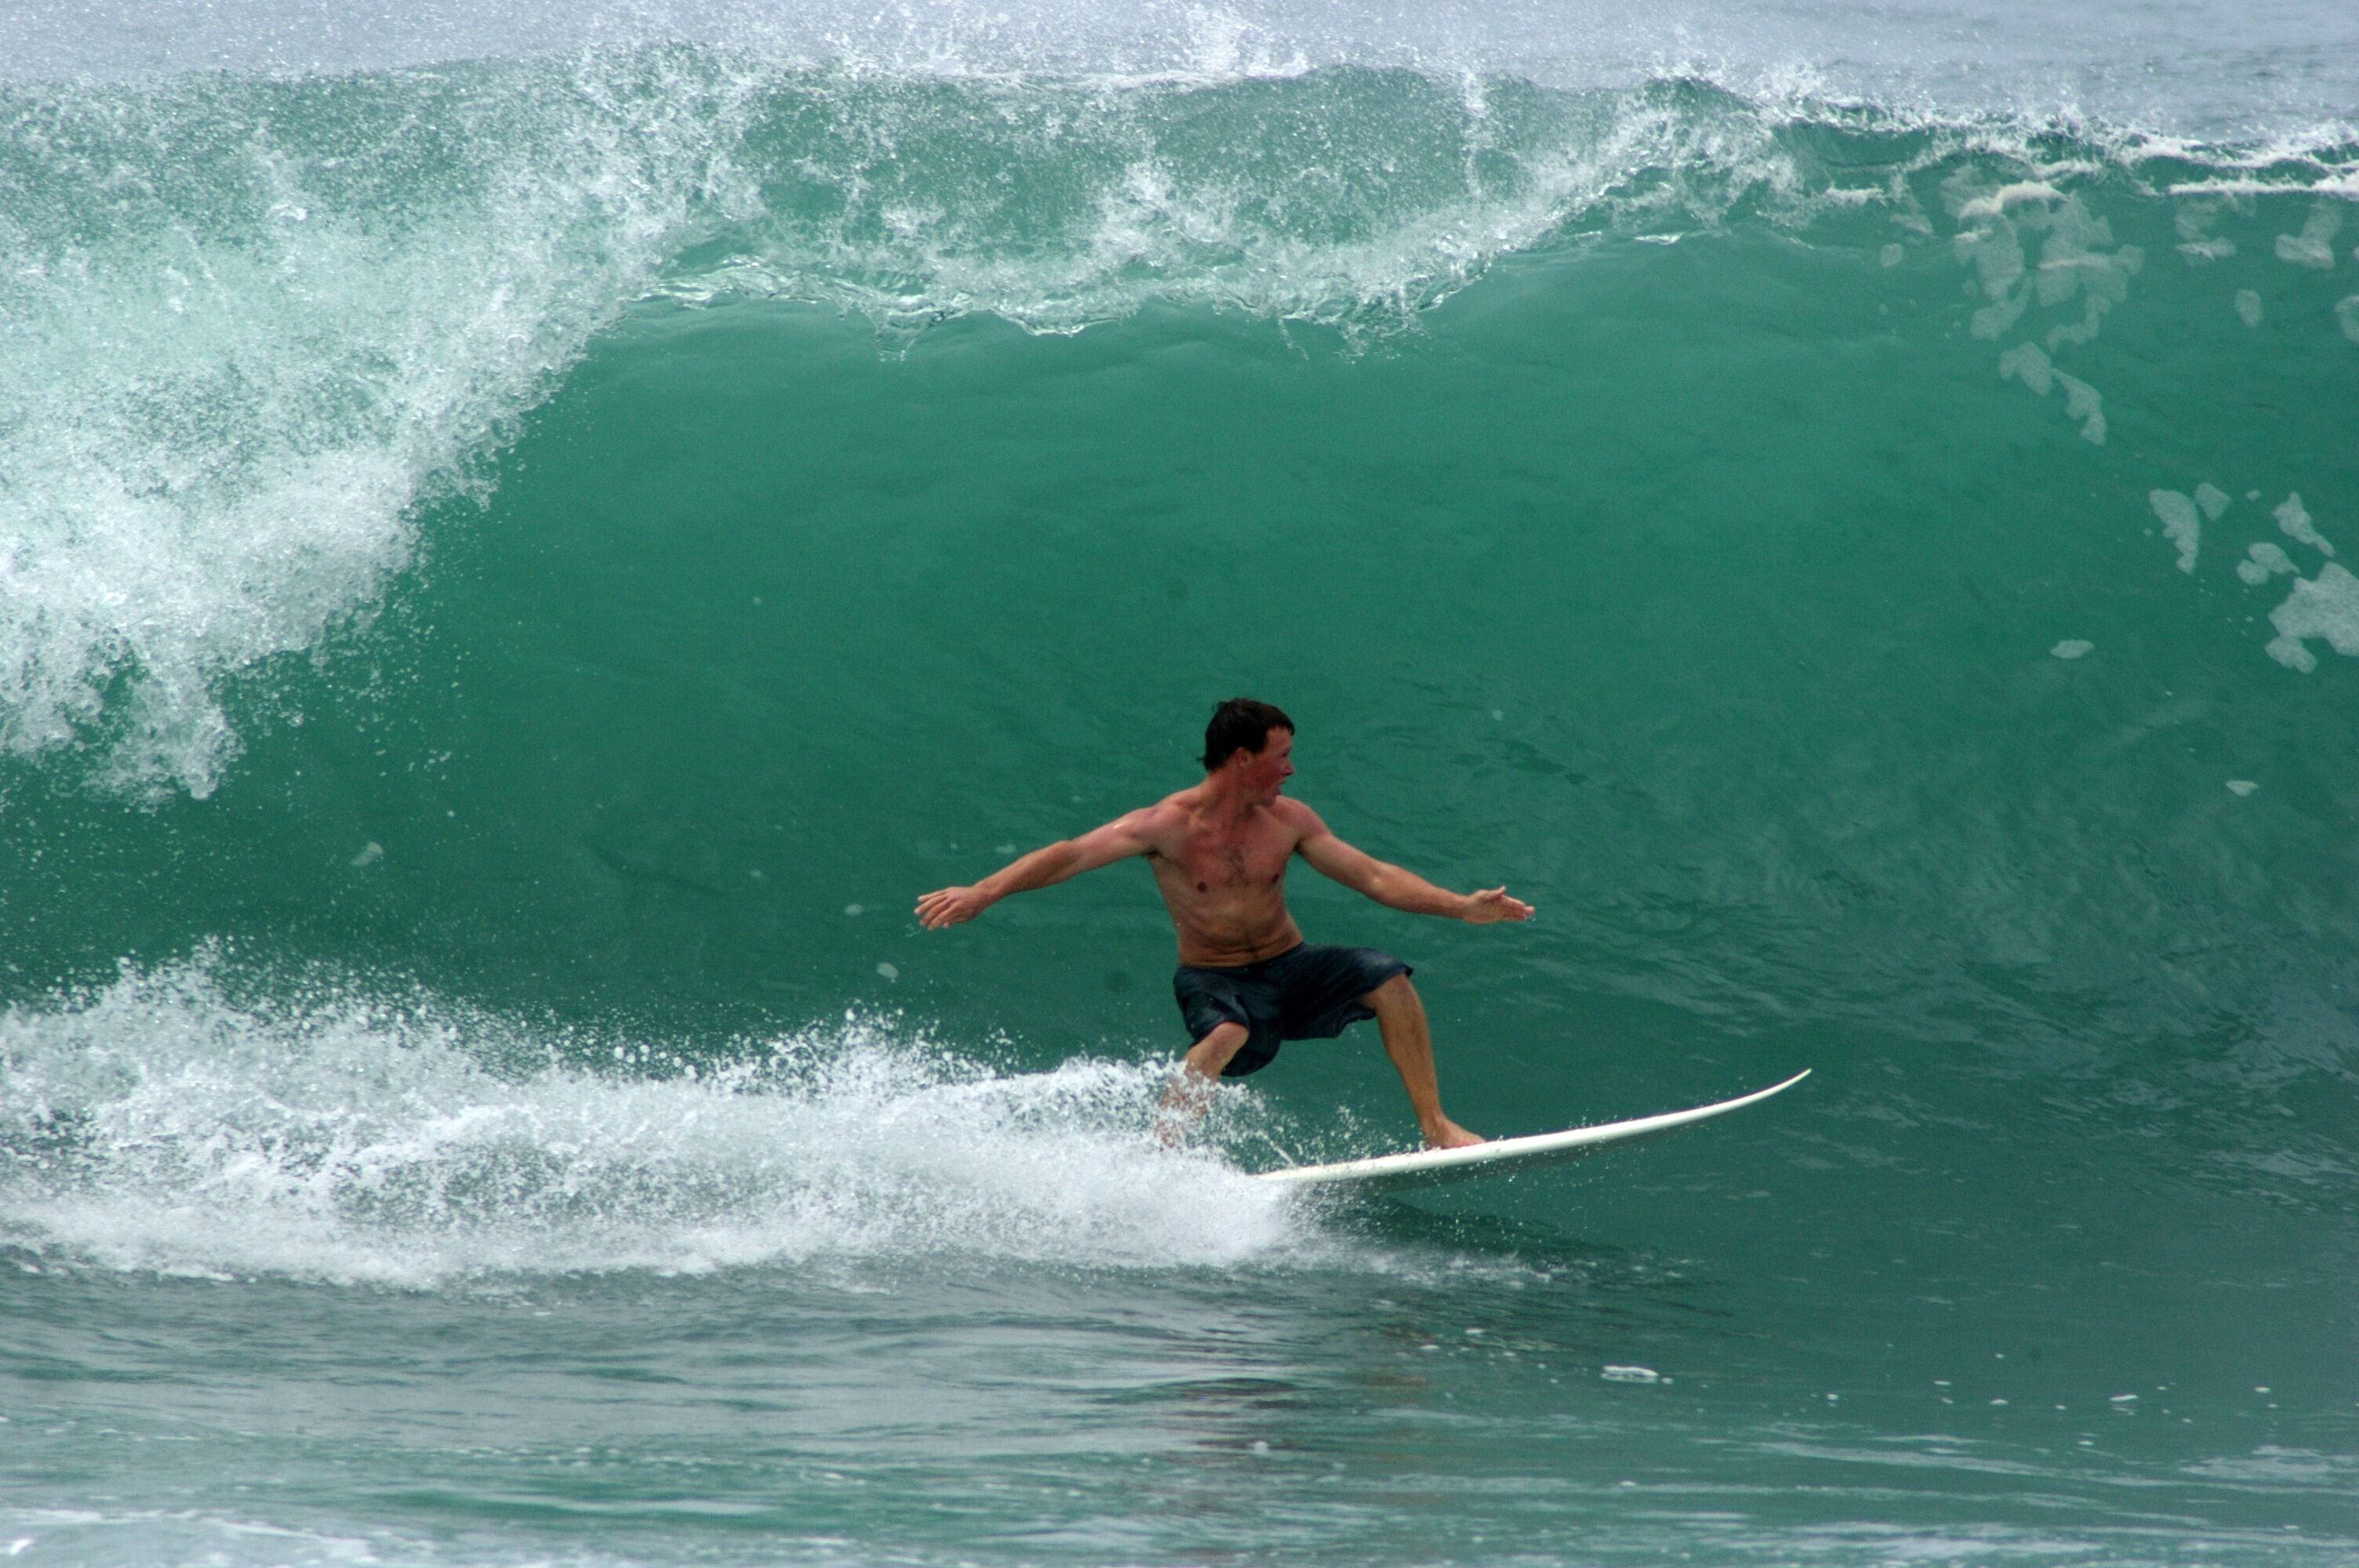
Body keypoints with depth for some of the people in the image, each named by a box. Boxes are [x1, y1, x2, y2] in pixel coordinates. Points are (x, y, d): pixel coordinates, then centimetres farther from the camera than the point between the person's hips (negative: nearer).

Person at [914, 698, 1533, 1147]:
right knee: (1225, 1035, -39)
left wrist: (1459, 906, -6)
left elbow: (1375, 877, 2)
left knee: (1387, 980, -17)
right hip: (1215, 979, -4)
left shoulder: (1289, 821, -2)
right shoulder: (1167, 826, -15)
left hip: (1289, 969, 5)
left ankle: (1434, 1127, -9)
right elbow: (1070, 856, -22)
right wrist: (980, 894, -32)